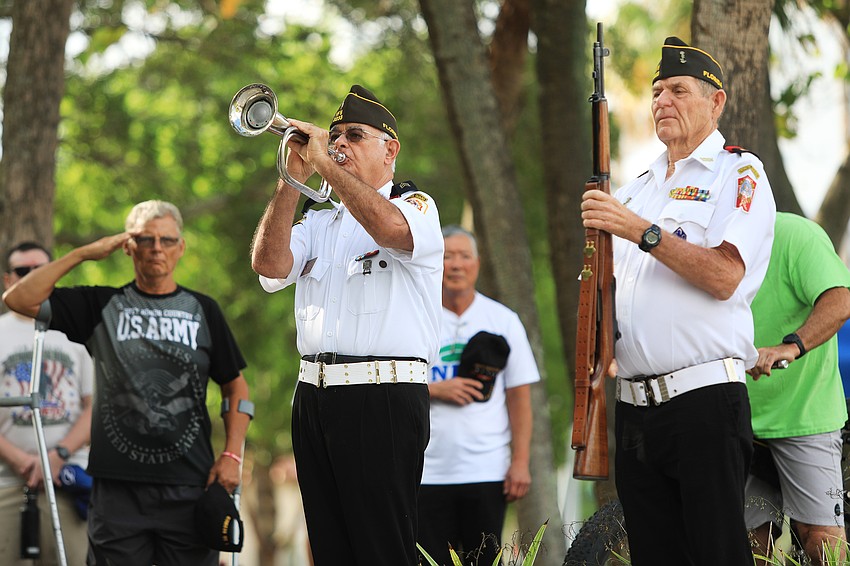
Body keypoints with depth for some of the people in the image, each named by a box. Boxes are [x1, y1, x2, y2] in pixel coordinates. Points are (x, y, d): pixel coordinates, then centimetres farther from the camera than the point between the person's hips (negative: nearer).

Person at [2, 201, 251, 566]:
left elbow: (235, 386, 15)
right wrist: (84, 254, 1)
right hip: (118, 487, 0)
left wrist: (231, 456, 2)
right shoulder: (102, 306, 9)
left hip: (189, 485, 0)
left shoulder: (202, 311, 11)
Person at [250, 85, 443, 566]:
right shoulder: (321, 223, 21)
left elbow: (390, 227, -22)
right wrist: (293, 179, -4)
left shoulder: (416, 205, 3)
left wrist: (324, 163, -16)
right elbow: (270, 264, 3)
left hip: (384, 400, -6)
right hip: (314, 399, 6)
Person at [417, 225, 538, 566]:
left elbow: (519, 396, 5)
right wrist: (435, 389, -9)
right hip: (428, 471, 0)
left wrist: (520, 462, -3)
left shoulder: (503, 320, 8)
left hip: (488, 470, 0)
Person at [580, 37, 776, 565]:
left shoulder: (739, 173, 0)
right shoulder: (637, 190, 22)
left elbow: (724, 277, -15)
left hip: (706, 402, -7)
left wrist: (641, 231, -18)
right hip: (634, 402, 7)